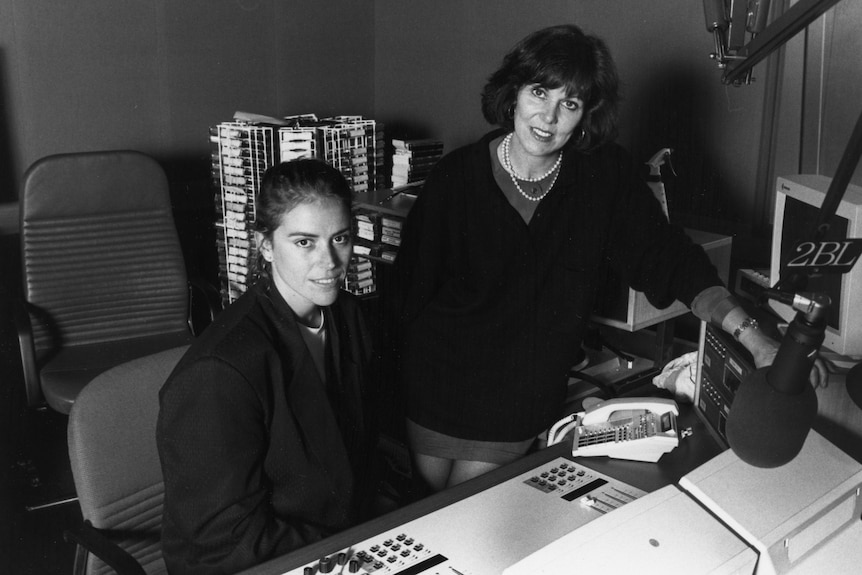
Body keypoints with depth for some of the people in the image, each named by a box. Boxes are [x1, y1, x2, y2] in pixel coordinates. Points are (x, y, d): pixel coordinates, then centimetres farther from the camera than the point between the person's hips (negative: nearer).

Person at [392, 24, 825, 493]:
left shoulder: (606, 174, -10)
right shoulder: (456, 178, -13)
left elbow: (669, 259, -10)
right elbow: (410, 290, -8)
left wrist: (751, 335, -23)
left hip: (524, 402, 0)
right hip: (433, 395, 0)